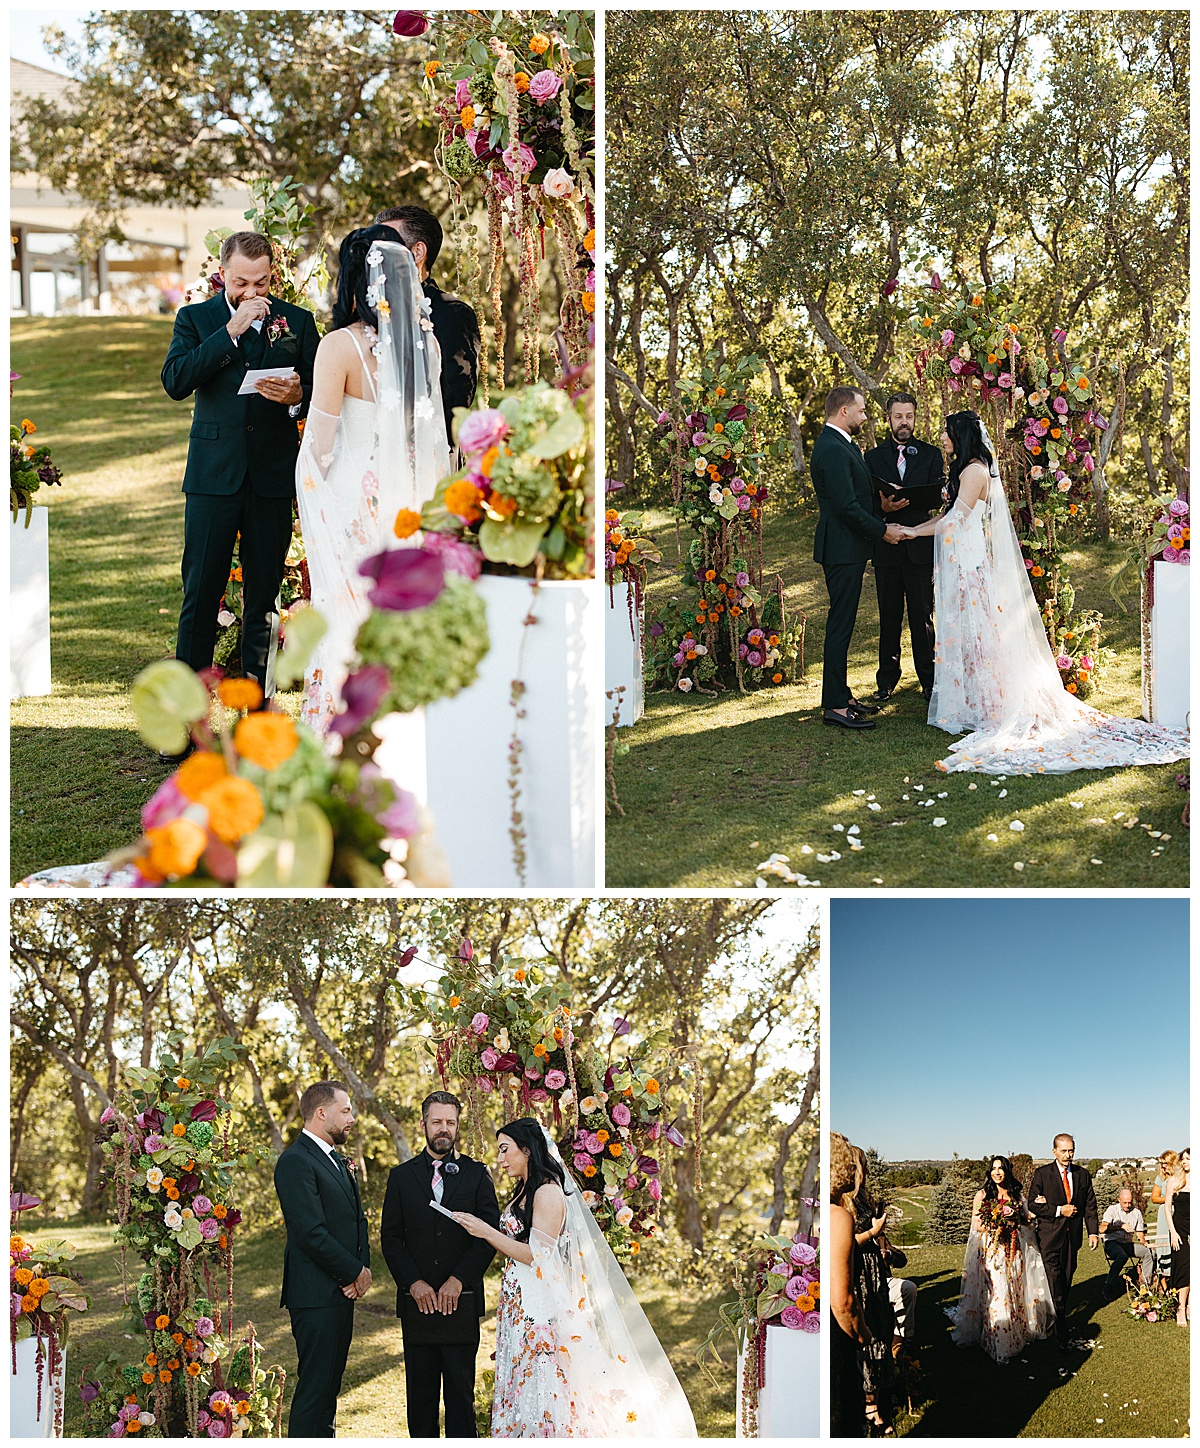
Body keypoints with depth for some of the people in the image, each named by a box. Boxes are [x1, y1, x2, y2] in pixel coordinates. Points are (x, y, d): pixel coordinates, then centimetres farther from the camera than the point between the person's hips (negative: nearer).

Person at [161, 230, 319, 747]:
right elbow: (175, 382, -11)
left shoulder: (297, 322, 8)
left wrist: (297, 396, -14)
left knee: (264, 597, 7)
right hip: (213, 475, -1)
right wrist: (231, 331, -15)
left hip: (273, 476, 1)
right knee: (200, 596, -1)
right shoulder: (195, 318, 5)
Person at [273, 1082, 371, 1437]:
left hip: (342, 1291, 10)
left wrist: (363, 1267, -1)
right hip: (316, 1295, -10)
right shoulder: (296, 1161, -15)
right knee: (314, 1385, -6)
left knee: (330, 1382, 14)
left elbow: (357, 1219, 17)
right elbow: (312, 1234, -20)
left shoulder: (337, 1161, 17)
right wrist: (355, 1272, -11)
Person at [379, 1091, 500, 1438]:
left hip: (461, 1300, -1)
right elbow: (390, 1237, 5)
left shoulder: (477, 1174, 6)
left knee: (461, 1390, 1)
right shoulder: (401, 1176, 9)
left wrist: (458, 1280, -10)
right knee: (420, 1391, 5)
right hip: (417, 1301, 1)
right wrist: (413, 1283, -8)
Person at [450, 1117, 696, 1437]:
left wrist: (486, 1231, -18)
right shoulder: (525, 1191, 15)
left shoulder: (548, 1193, -13)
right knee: (522, 1386, 8)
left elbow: (538, 1255, -18)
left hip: (541, 1305, -9)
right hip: (521, 1305, 9)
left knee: (541, 1390, -7)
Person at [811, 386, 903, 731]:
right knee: (840, 625, -7)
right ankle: (835, 705, -4)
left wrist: (880, 524, 10)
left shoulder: (841, 445, 16)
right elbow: (846, 505, -22)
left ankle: (840, 694, 23)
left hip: (848, 549, 11)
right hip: (843, 550, -11)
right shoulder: (833, 450, -18)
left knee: (842, 624, 15)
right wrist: (882, 530, -13)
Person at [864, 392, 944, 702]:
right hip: (886, 548, 1)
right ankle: (887, 680, 14)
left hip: (920, 547, -1)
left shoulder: (931, 455, 8)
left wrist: (905, 497, -20)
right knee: (889, 617, 7)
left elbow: (938, 497, -3)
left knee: (922, 615, 1)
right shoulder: (873, 457, 10)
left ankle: (929, 679, 8)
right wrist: (884, 507, -20)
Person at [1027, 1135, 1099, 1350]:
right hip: (1049, 1237, -4)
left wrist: (1093, 1232, 0)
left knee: (1066, 1283, 11)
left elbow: (1090, 1205, 9)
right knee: (1055, 1285, -9)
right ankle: (1061, 1335, -9)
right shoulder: (1042, 1174, -3)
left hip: (1073, 1236, 4)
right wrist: (1059, 1210, -13)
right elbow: (1033, 1205, -5)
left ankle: (1059, 1317, 26)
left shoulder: (1083, 1174, 8)